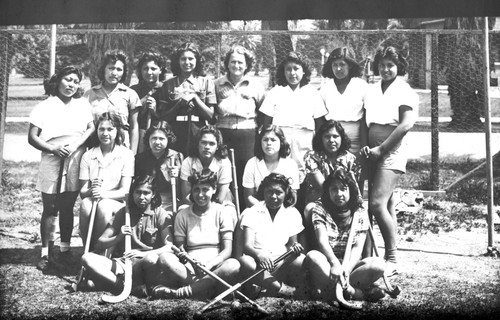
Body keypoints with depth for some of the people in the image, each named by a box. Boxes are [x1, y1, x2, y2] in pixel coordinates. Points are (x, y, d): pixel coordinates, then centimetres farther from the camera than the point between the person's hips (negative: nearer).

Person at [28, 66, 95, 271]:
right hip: (51, 164, -2)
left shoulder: (82, 105, 9)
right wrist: (53, 148, -17)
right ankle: (46, 253, 5)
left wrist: (77, 143, -15)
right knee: (50, 209, 0)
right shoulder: (45, 107, 0)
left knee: (67, 208, 11)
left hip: (75, 164, 2)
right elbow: (32, 137, -4)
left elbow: (92, 127, 0)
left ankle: (65, 250, 21)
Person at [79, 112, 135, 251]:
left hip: (116, 203, -2)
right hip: (91, 199, 2)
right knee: (85, 205, -32)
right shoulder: (88, 156, 8)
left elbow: (124, 191, -5)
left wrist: (104, 194, -23)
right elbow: (82, 192, 4)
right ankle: (88, 251, -19)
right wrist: (90, 191, -20)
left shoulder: (126, 155, 1)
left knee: (103, 206, -34)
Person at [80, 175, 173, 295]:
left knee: (152, 258, -37)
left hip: (143, 266, -4)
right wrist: (118, 237, -15)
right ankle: (132, 286, -27)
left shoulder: (160, 214, 0)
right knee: (87, 258, -20)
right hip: (121, 262, 4)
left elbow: (169, 247, -13)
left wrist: (143, 254, -28)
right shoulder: (123, 212, 8)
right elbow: (99, 245, 5)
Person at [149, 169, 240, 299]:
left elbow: (227, 250, -2)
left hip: (215, 269, 0)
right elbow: (179, 247, 7)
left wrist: (209, 265, -21)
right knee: (164, 257, -26)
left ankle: (179, 292, -32)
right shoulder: (183, 215, 9)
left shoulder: (221, 212, 5)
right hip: (190, 269, 0)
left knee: (233, 265, -34)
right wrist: (183, 255, -19)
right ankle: (205, 289, -30)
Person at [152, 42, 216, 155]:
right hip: (175, 136, 0)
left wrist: (194, 97, -7)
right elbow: (163, 117, 4)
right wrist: (179, 104, -8)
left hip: (198, 133, 0)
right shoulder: (168, 84, 7)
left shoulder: (206, 82, 7)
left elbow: (210, 115, 2)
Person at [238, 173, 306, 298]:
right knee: (244, 261, -36)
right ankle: (284, 289, -27)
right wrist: (259, 254, -32)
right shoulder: (251, 213, 5)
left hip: (282, 266, 1)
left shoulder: (292, 214, 13)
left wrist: (294, 248, -13)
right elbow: (246, 245, -8)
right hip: (258, 265, -1)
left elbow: (291, 244, 14)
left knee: (301, 261, -30)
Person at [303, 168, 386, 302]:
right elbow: (322, 240, -13)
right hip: (327, 264, -1)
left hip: (350, 264, 1)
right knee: (312, 256, -35)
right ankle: (356, 292, -32)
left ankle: (329, 289, -29)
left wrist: (347, 268, -25)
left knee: (378, 264, -25)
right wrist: (335, 263, -32)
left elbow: (358, 247, -6)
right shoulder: (320, 208, 1)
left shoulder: (360, 213, 5)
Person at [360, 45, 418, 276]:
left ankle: (392, 259, -8)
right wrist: (366, 146, -1)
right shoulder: (372, 90, 15)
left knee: (377, 203, -16)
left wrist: (381, 149, -13)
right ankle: (390, 257, 15)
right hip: (373, 152, 6)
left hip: (391, 152, -6)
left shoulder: (404, 92, -3)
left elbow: (406, 124, -13)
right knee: (387, 205, 9)